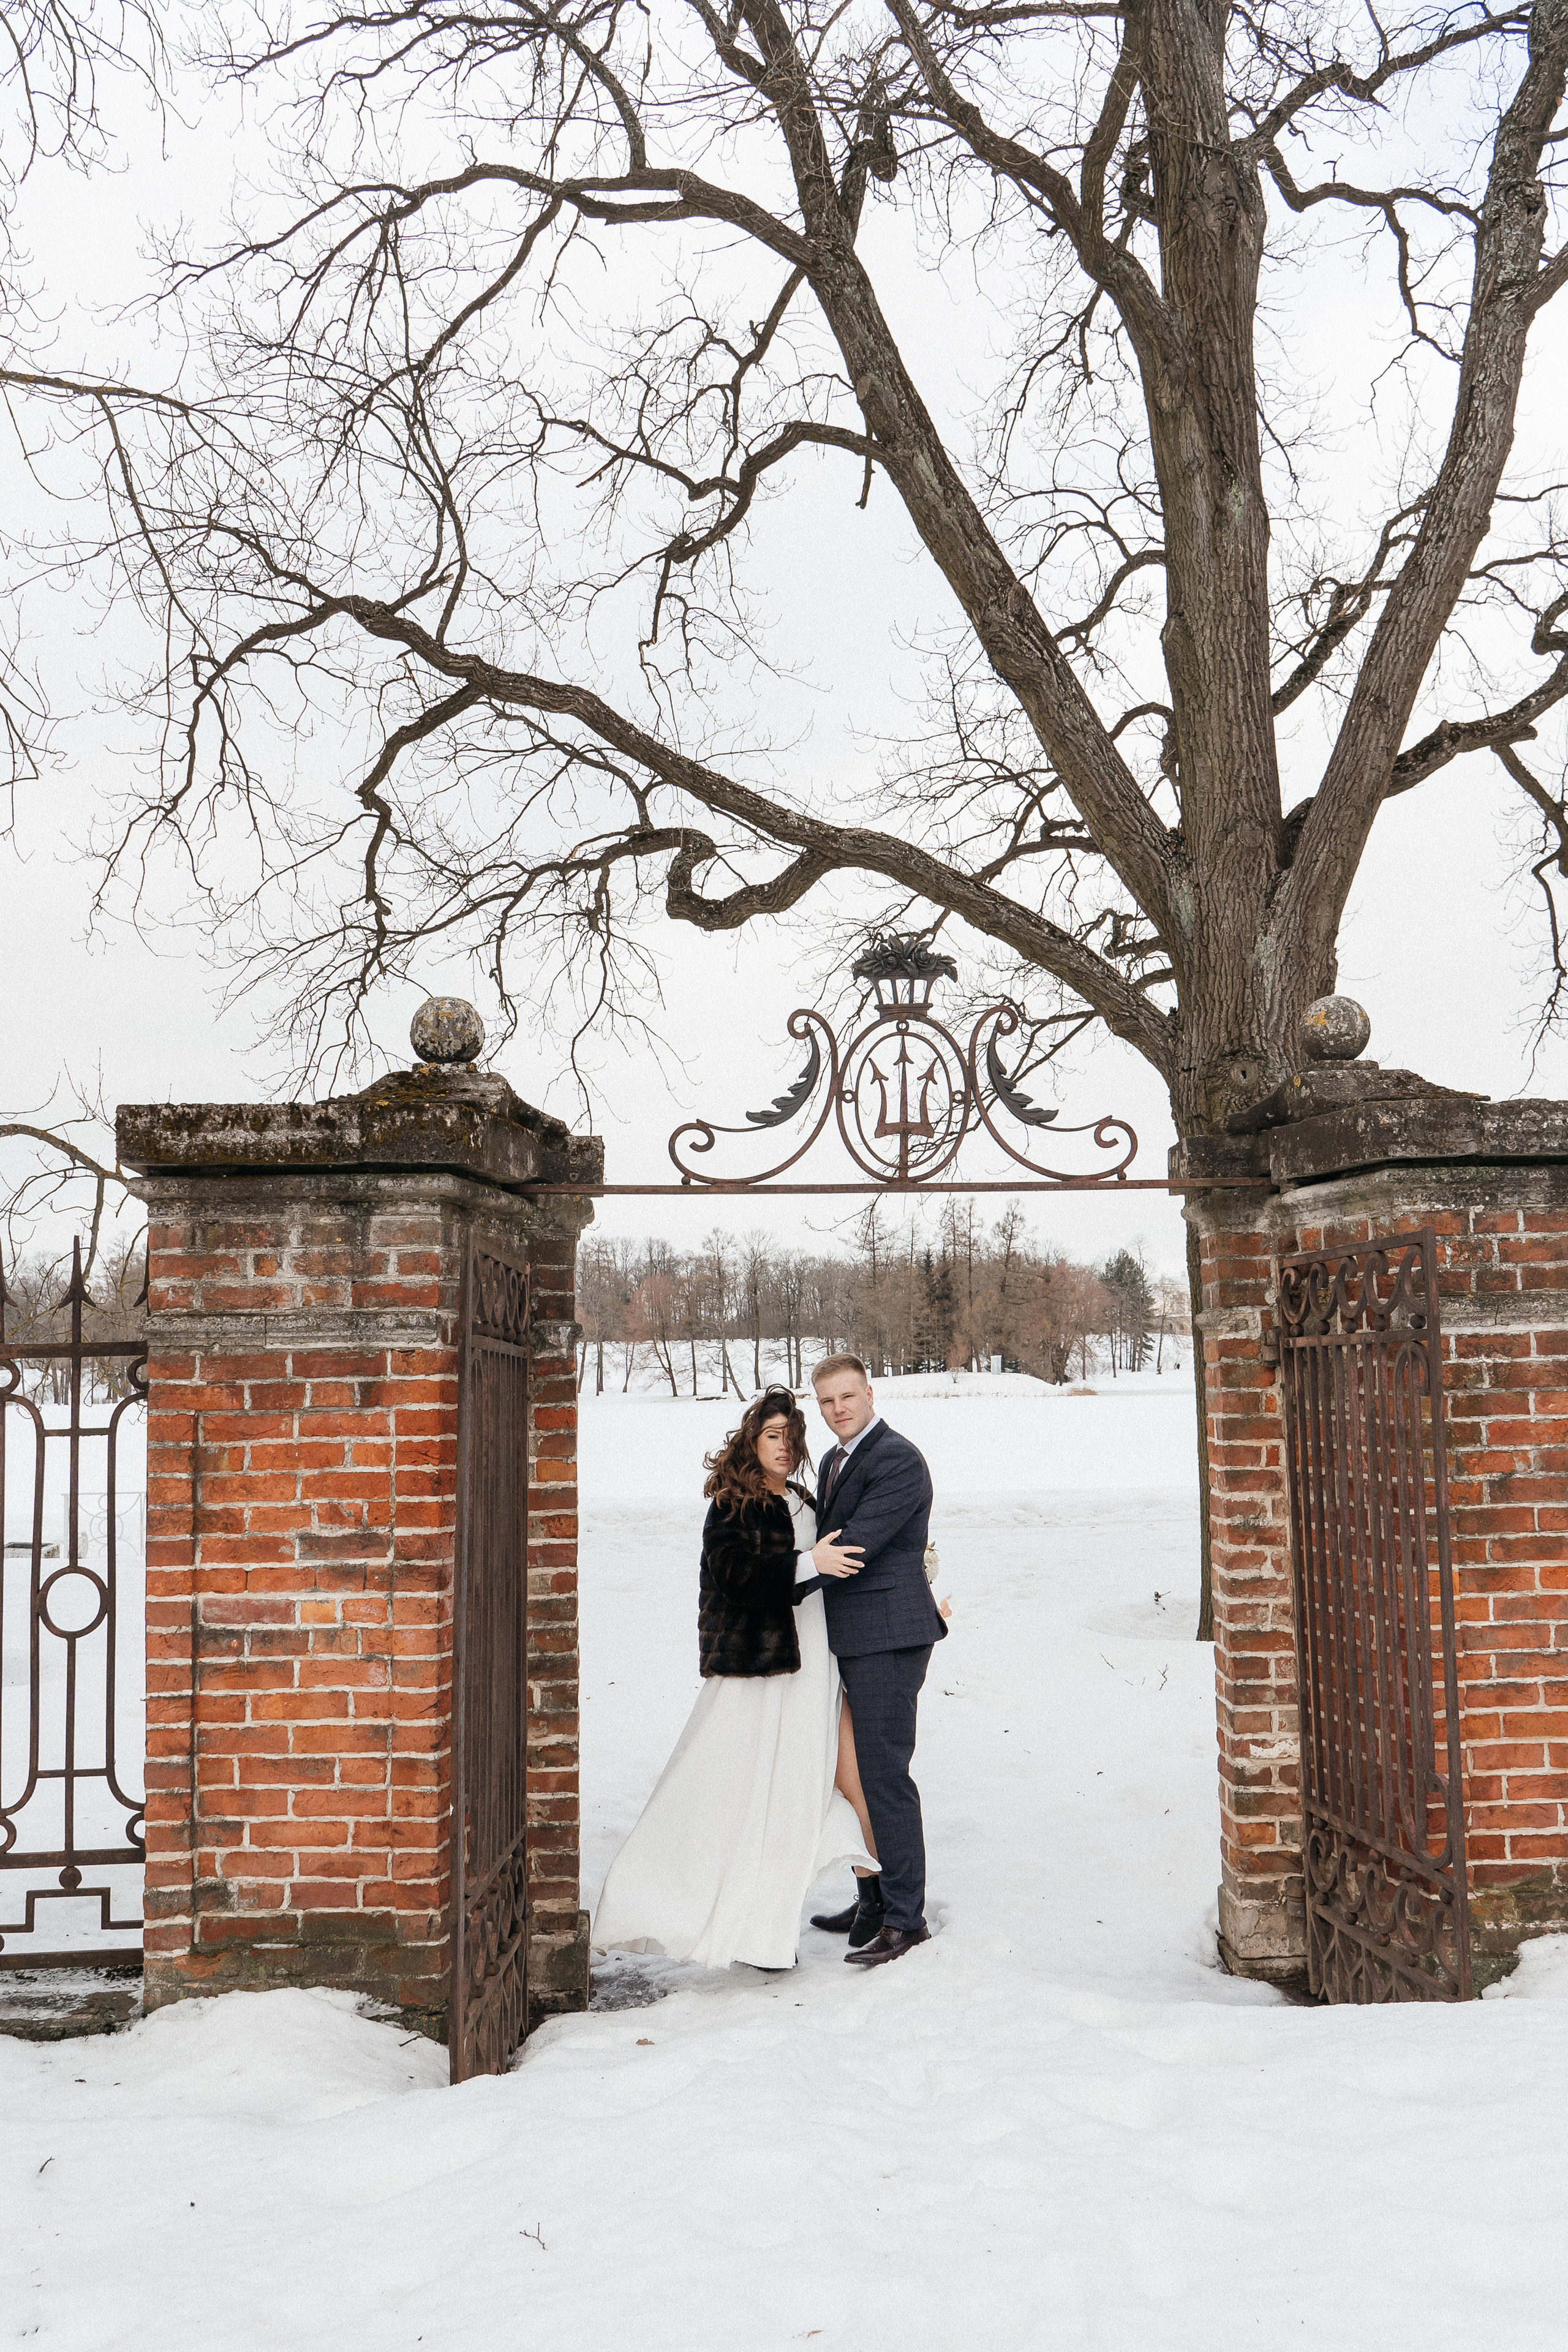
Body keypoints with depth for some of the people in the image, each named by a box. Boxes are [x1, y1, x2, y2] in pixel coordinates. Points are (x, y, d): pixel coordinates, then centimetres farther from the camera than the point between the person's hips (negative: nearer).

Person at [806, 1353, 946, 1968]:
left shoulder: (897, 1460, -14)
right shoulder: (834, 1462, 17)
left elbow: (853, 1547, -20)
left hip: (886, 1640, -10)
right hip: (851, 1640, 10)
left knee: (883, 1777, -7)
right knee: (850, 1773, 17)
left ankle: (905, 1919, 2)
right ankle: (873, 1899, 30)